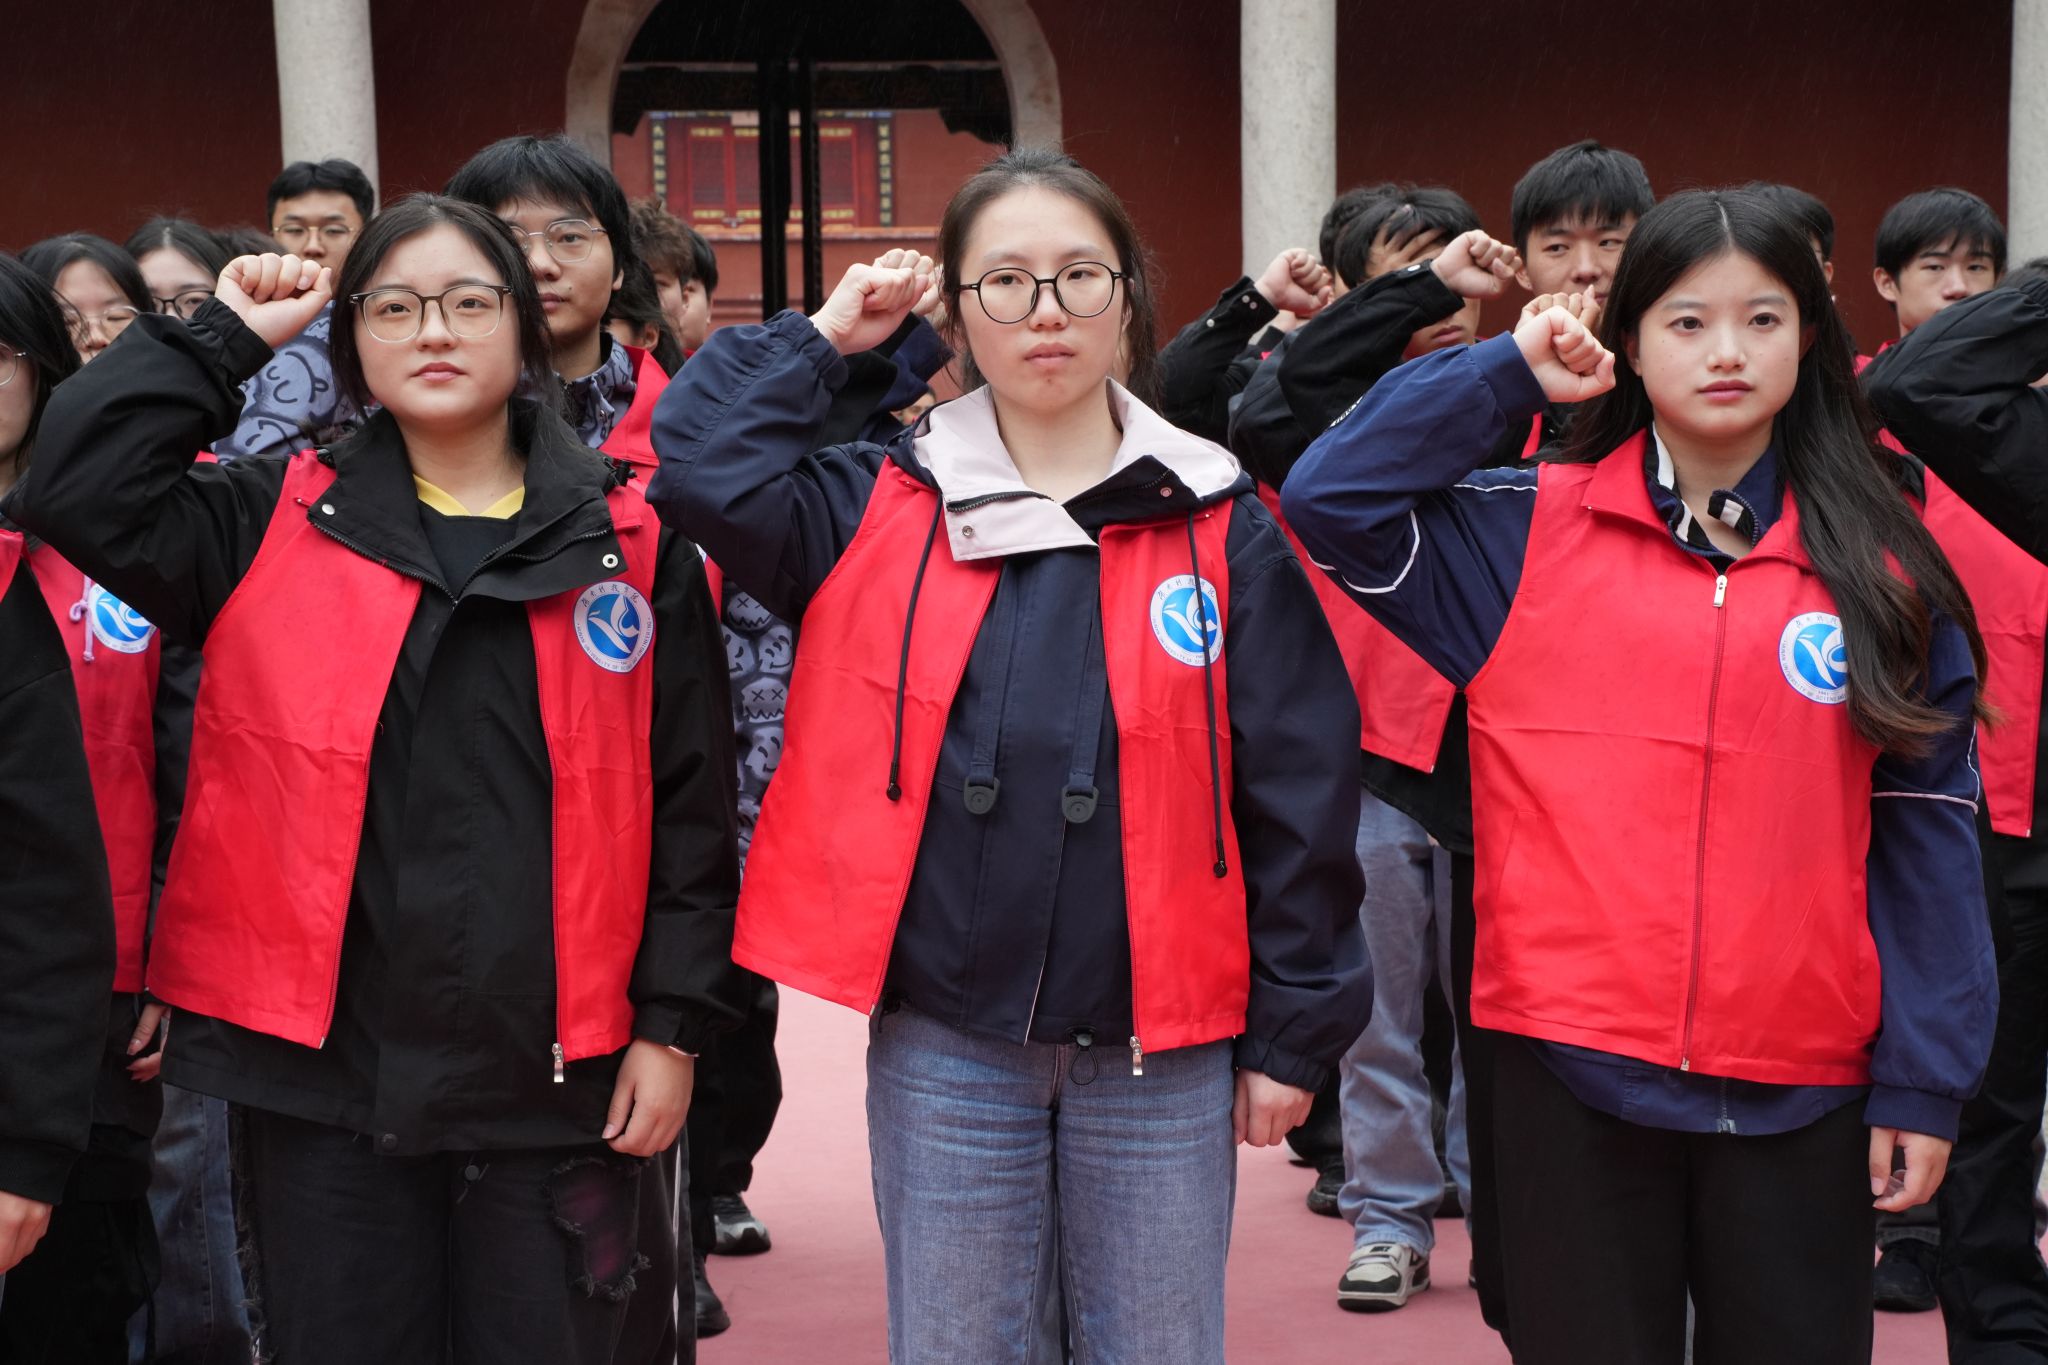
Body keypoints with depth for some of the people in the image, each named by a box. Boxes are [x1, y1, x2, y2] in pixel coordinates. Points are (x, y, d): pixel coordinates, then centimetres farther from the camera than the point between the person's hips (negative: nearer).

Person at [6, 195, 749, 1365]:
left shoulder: (630, 545, 3)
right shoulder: (273, 524, 7)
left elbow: (690, 805, 3)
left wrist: (673, 1025, -1)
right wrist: (225, 338, -3)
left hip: (556, 1079, 0)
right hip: (322, 1072, 1)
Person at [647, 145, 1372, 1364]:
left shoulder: (1220, 524, 0)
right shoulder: (885, 506, 4)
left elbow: (1295, 791, 0)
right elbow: (704, 467, -12)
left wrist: (1292, 1029, -1)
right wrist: (826, 339, -1)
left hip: (1161, 1048, -1)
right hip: (943, 1046, 1)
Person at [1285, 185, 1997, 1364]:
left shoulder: (1882, 570, 2)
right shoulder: (1527, 533, 2)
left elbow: (1925, 832, 2)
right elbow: (1331, 495, -6)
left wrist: (1924, 1078, -1)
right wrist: (1507, 373, -5)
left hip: (1802, 1088, 1)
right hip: (1575, 1065, 0)